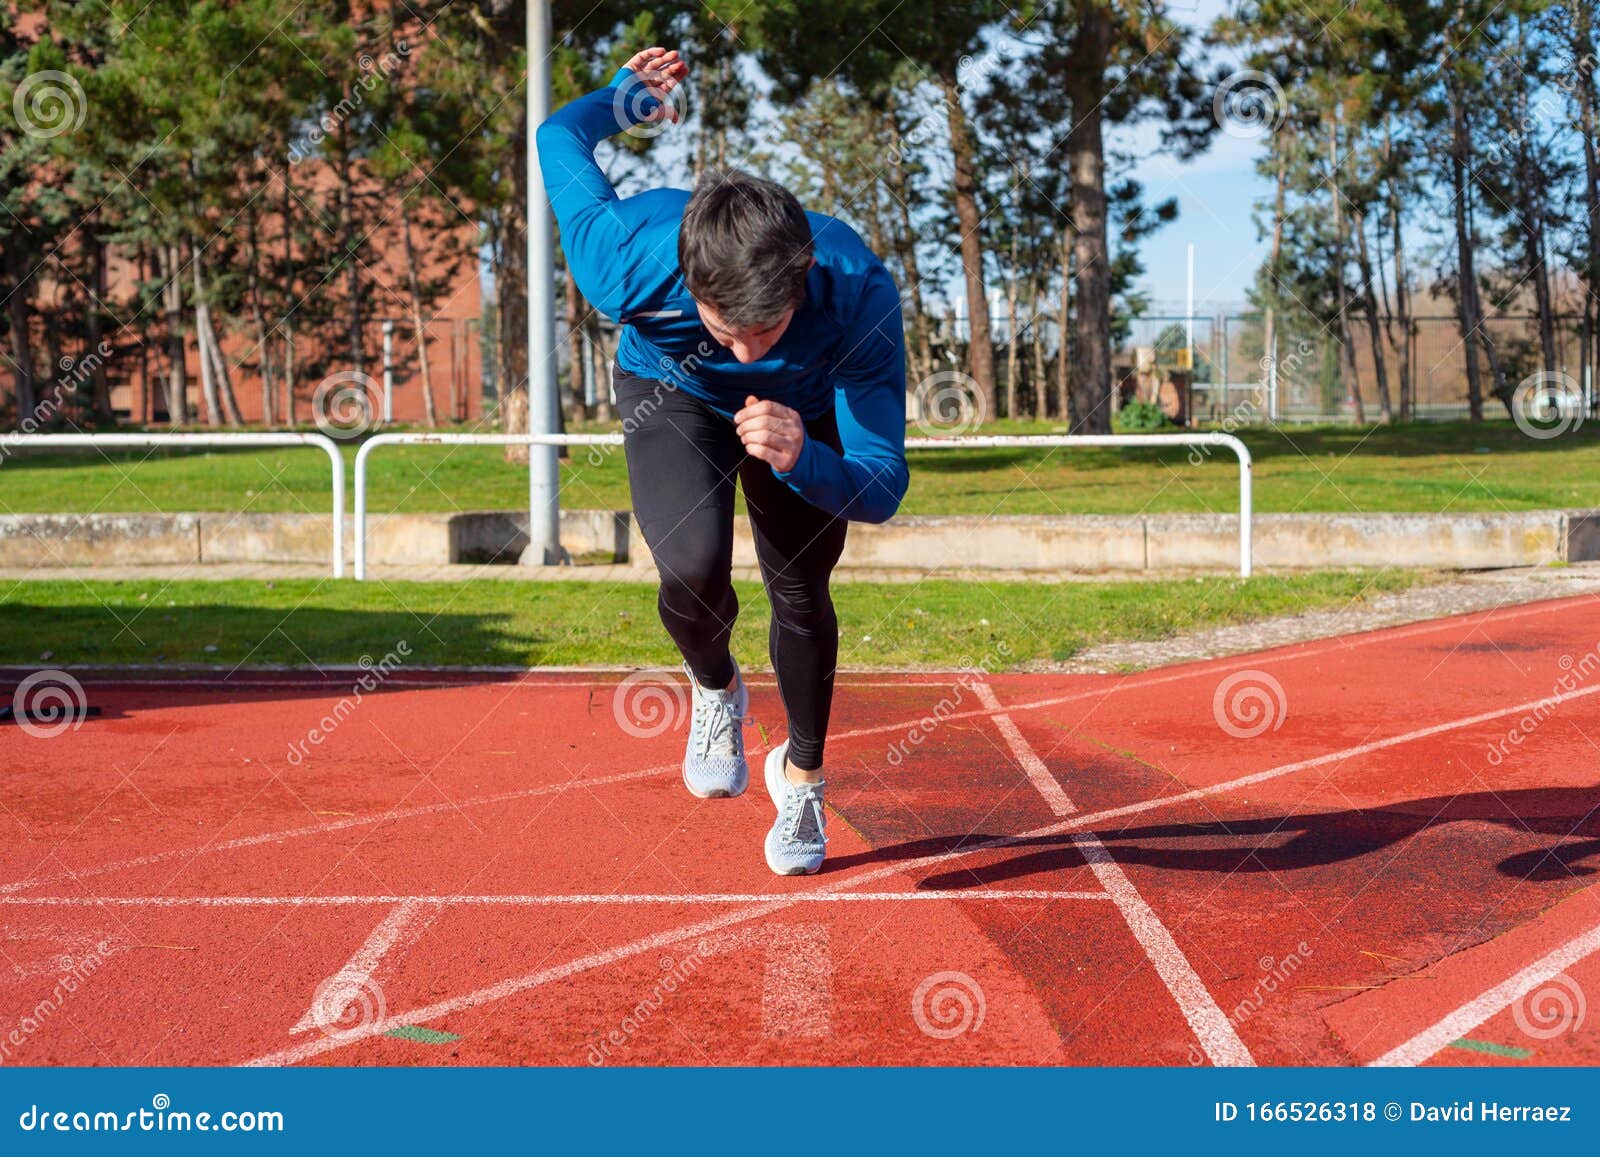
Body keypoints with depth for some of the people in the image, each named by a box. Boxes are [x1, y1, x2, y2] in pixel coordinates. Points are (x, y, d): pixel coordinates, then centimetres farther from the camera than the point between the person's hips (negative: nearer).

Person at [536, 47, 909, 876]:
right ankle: (716, 692, 12)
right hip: (670, 387, -1)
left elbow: (883, 487, -39)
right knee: (694, 568, -25)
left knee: (801, 594, 7)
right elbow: (560, 138, -21)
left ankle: (802, 774, 37)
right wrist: (627, 97, -1)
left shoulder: (860, 294, -43)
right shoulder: (630, 267, -42)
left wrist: (802, 461, -59)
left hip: (801, 407, 1)